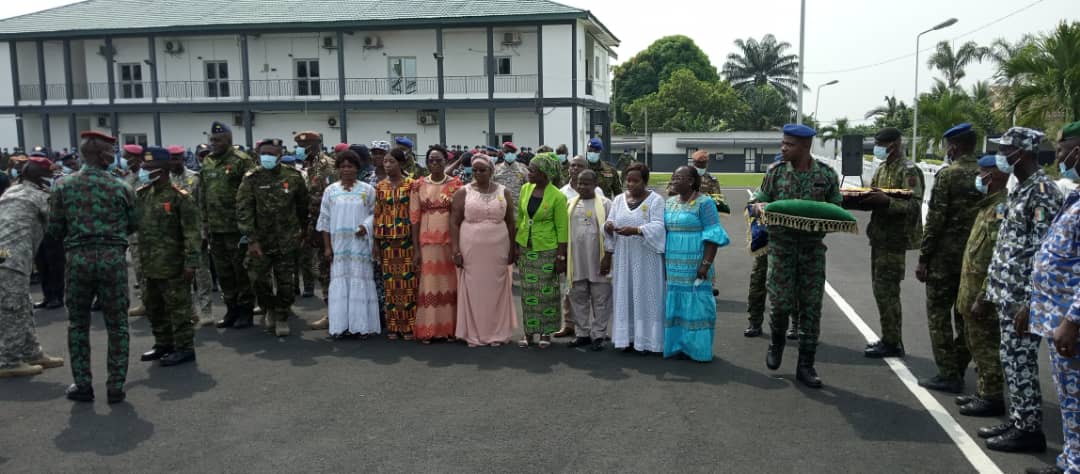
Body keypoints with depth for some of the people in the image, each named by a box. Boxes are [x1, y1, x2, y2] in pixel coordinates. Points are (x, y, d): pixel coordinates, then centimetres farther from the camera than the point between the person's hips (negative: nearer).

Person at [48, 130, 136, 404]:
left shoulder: (63, 187, 1)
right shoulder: (121, 188, 0)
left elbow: (55, 230, 5)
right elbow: (132, 225, 7)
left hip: (78, 259, 1)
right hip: (113, 258, 0)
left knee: (78, 324, 14)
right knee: (117, 325, 8)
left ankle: (82, 385, 18)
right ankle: (116, 386, 10)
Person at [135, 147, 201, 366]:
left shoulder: (181, 197, -12)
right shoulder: (142, 195, 9)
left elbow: (193, 232, -15)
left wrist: (191, 263, -18)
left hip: (173, 266, -8)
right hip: (149, 265, 8)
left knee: (177, 308, 0)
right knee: (153, 307, 18)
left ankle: (184, 348, 10)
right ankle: (163, 344, 32)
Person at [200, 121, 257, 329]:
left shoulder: (241, 161, -8)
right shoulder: (207, 163, 14)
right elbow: (202, 196, 19)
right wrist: (205, 224, 14)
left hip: (236, 227, -7)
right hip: (215, 228, 7)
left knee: (241, 271, 1)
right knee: (223, 272, 13)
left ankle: (246, 311, 11)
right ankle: (231, 309, 24)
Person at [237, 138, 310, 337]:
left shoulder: (293, 177, -1)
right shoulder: (251, 179, -4)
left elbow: (303, 205, 13)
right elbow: (243, 210, -8)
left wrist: (302, 228, 19)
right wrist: (251, 239, -14)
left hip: (287, 240, 0)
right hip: (260, 240, 0)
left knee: (285, 281, 2)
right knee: (259, 278, 2)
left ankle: (282, 317, 19)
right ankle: (270, 310, 28)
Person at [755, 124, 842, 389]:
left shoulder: (827, 175, 1)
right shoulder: (776, 172, 2)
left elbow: (837, 210, 7)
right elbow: (758, 203, 8)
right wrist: (760, 207, -16)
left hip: (813, 247, 1)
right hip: (782, 245, 0)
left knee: (811, 307, 2)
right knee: (782, 302, -4)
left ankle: (805, 366, 12)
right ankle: (777, 342, 28)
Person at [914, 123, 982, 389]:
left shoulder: (947, 174, -11)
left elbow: (935, 220, -15)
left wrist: (923, 258, -10)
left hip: (946, 255, -6)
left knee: (938, 313, 2)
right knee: (965, 314, 14)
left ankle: (948, 375, 1)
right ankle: (958, 370, 22)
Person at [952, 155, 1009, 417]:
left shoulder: (1001, 206, -19)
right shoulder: (989, 204, 13)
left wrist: (983, 295, -25)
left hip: (982, 289, -10)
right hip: (971, 284, 10)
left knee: (985, 343, 0)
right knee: (976, 341, 18)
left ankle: (992, 398, 10)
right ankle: (984, 391, 29)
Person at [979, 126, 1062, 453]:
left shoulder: (1043, 190, -15)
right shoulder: (1020, 189, 14)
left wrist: (1030, 303, -22)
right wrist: (992, 294, 19)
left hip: (1024, 297, -9)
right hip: (1008, 294, 9)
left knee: (1021, 362, -1)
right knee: (1011, 360, 14)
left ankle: (1029, 429, 9)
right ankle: (1018, 422, 24)